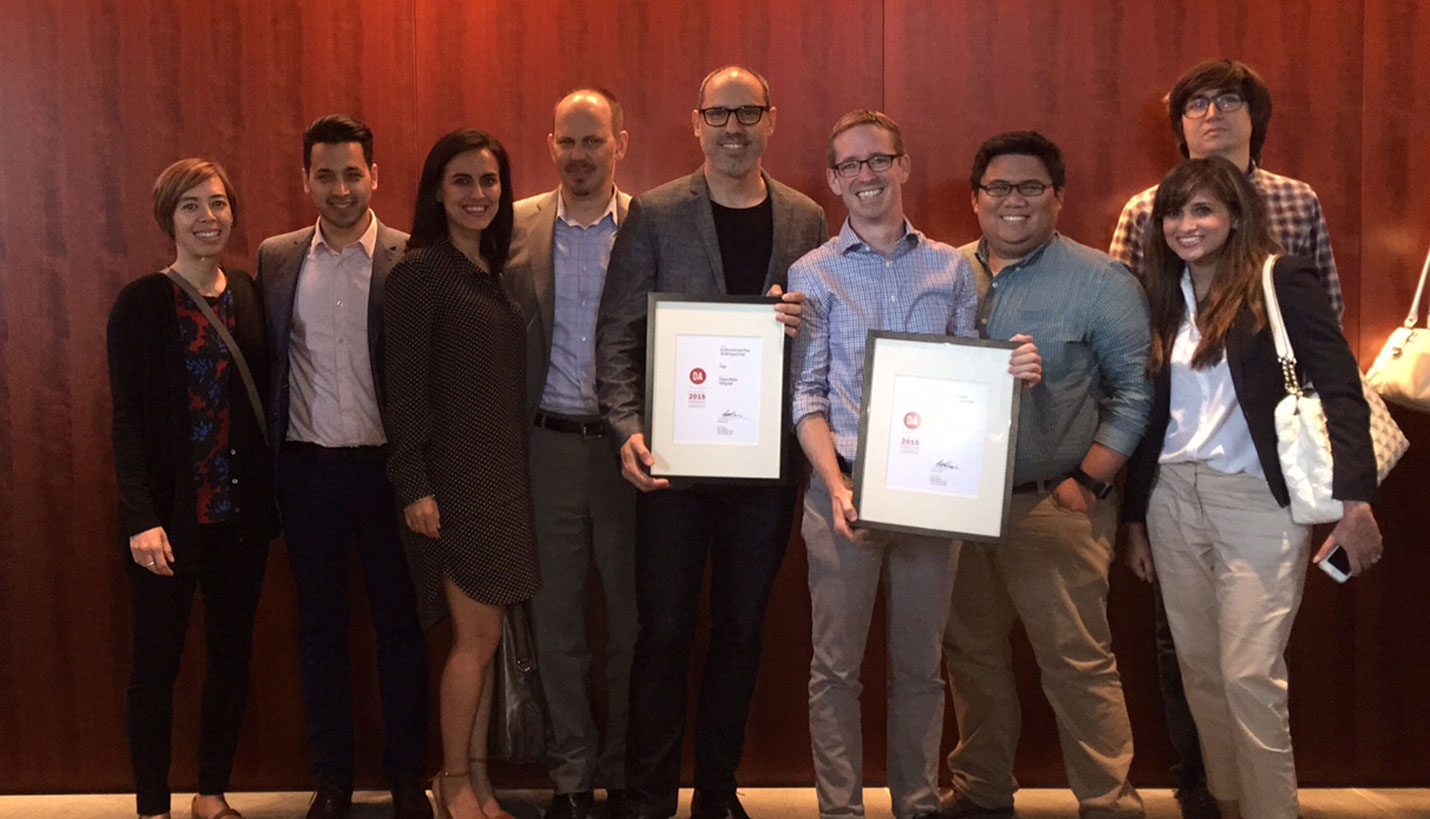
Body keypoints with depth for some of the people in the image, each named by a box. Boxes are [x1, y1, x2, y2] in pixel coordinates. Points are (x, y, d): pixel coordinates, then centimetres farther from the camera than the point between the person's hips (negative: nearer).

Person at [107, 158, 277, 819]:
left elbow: (262, 403, 8)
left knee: (232, 652, 11)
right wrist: (141, 518, -19)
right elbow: (128, 416, -10)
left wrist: (270, 497, 2)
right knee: (158, 659, 4)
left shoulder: (249, 294, 7)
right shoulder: (142, 302, -6)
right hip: (170, 512, -4)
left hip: (241, 510, 5)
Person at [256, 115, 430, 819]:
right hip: (306, 470, 3)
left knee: (400, 623, 8)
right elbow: (264, 365, 7)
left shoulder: (411, 261, -4)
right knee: (320, 626, 12)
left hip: (385, 467, -2)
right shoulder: (275, 258, 5)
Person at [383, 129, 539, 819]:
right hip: (454, 474, -7)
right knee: (477, 635, -1)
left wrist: (518, 470, 9)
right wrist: (414, 485, -15)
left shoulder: (496, 271, 13)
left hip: (503, 473, 7)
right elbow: (406, 385, -12)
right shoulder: (419, 271, -9)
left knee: (482, 636, 12)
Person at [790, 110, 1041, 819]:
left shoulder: (952, 269, 10)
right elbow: (807, 394, -1)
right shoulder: (812, 274, 4)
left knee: (920, 664, 10)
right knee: (836, 664, 2)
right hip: (845, 485, -2)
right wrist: (837, 485, -14)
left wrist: (1012, 374, -11)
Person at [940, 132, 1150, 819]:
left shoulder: (1100, 282, -3)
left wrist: (1086, 482, -10)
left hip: (1051, 503, -4)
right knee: (969, 651, 13)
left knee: (1077, 659, -3)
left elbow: (1135, 391, -4)